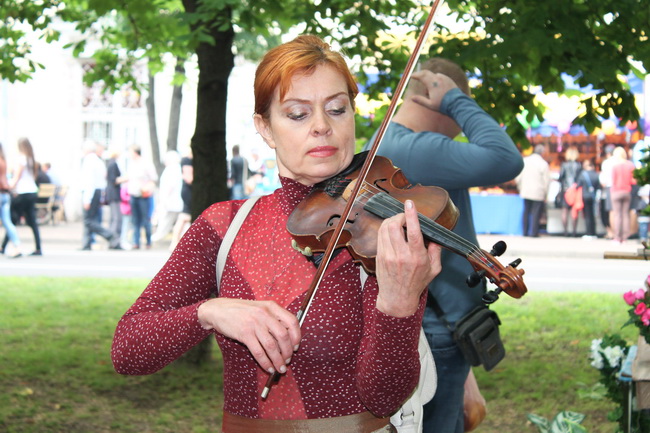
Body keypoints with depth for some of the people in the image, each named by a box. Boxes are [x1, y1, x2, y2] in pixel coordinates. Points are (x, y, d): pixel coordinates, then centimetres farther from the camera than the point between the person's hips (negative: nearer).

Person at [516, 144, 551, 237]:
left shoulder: (524, 161, 2)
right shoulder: (543, 164, -10)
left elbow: (518, 177, 7)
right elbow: (546, 181, -6)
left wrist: (520, 188, 19)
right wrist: (545, 193, 5)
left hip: (525, 191, 4)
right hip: (538, 193, -4)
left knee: (526, 212, 12)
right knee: (536, 213, 1)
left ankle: (525, 232, 14)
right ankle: (534, 232, 0)